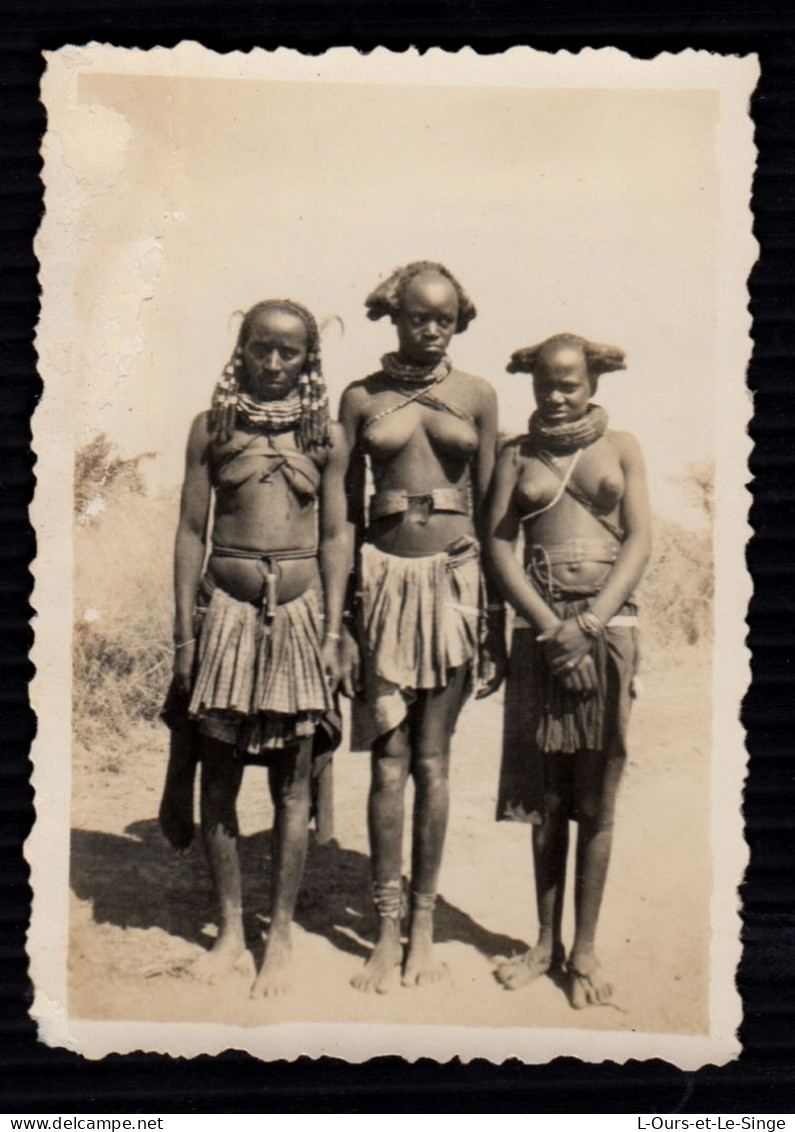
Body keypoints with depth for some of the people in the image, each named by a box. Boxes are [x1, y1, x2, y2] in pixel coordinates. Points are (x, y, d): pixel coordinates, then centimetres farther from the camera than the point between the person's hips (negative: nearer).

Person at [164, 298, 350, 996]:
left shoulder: (326, 435, 6)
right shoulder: (212, 427, 5)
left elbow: (335, 535, 6)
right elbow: (192, 530, 4)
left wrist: (333, 631, -1)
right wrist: (185, 631, 0)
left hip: (299, 608, 0)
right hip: (226, 606, 1)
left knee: (292, 784, 4)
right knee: (219, 777, 6)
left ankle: (281, 935, 18)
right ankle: (230, 929, 22)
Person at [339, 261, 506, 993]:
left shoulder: (476, 395, 8)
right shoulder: (362, 398, 7)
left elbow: (490, 508, 9)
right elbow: (342, 510, 8)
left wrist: (498, 617, 6)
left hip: (454, 576, 0)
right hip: (385, 573, 0)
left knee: (433, 759, 4)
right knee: (390, 756, -1)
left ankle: (424, 924, 16)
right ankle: (388, 928, 11)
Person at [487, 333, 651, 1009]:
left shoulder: (621, 448, 9)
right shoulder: (517, 455, 11)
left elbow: (639, 540, 1)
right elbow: (500, 544, 3)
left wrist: (591, 625, -12)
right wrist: (550, 625, -10)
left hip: (609, 622, -1)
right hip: (539, 625, 1)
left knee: (597, 795, 3)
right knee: (543, 792, 6)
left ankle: (585, 949, 15)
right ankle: (546, 941, 20)